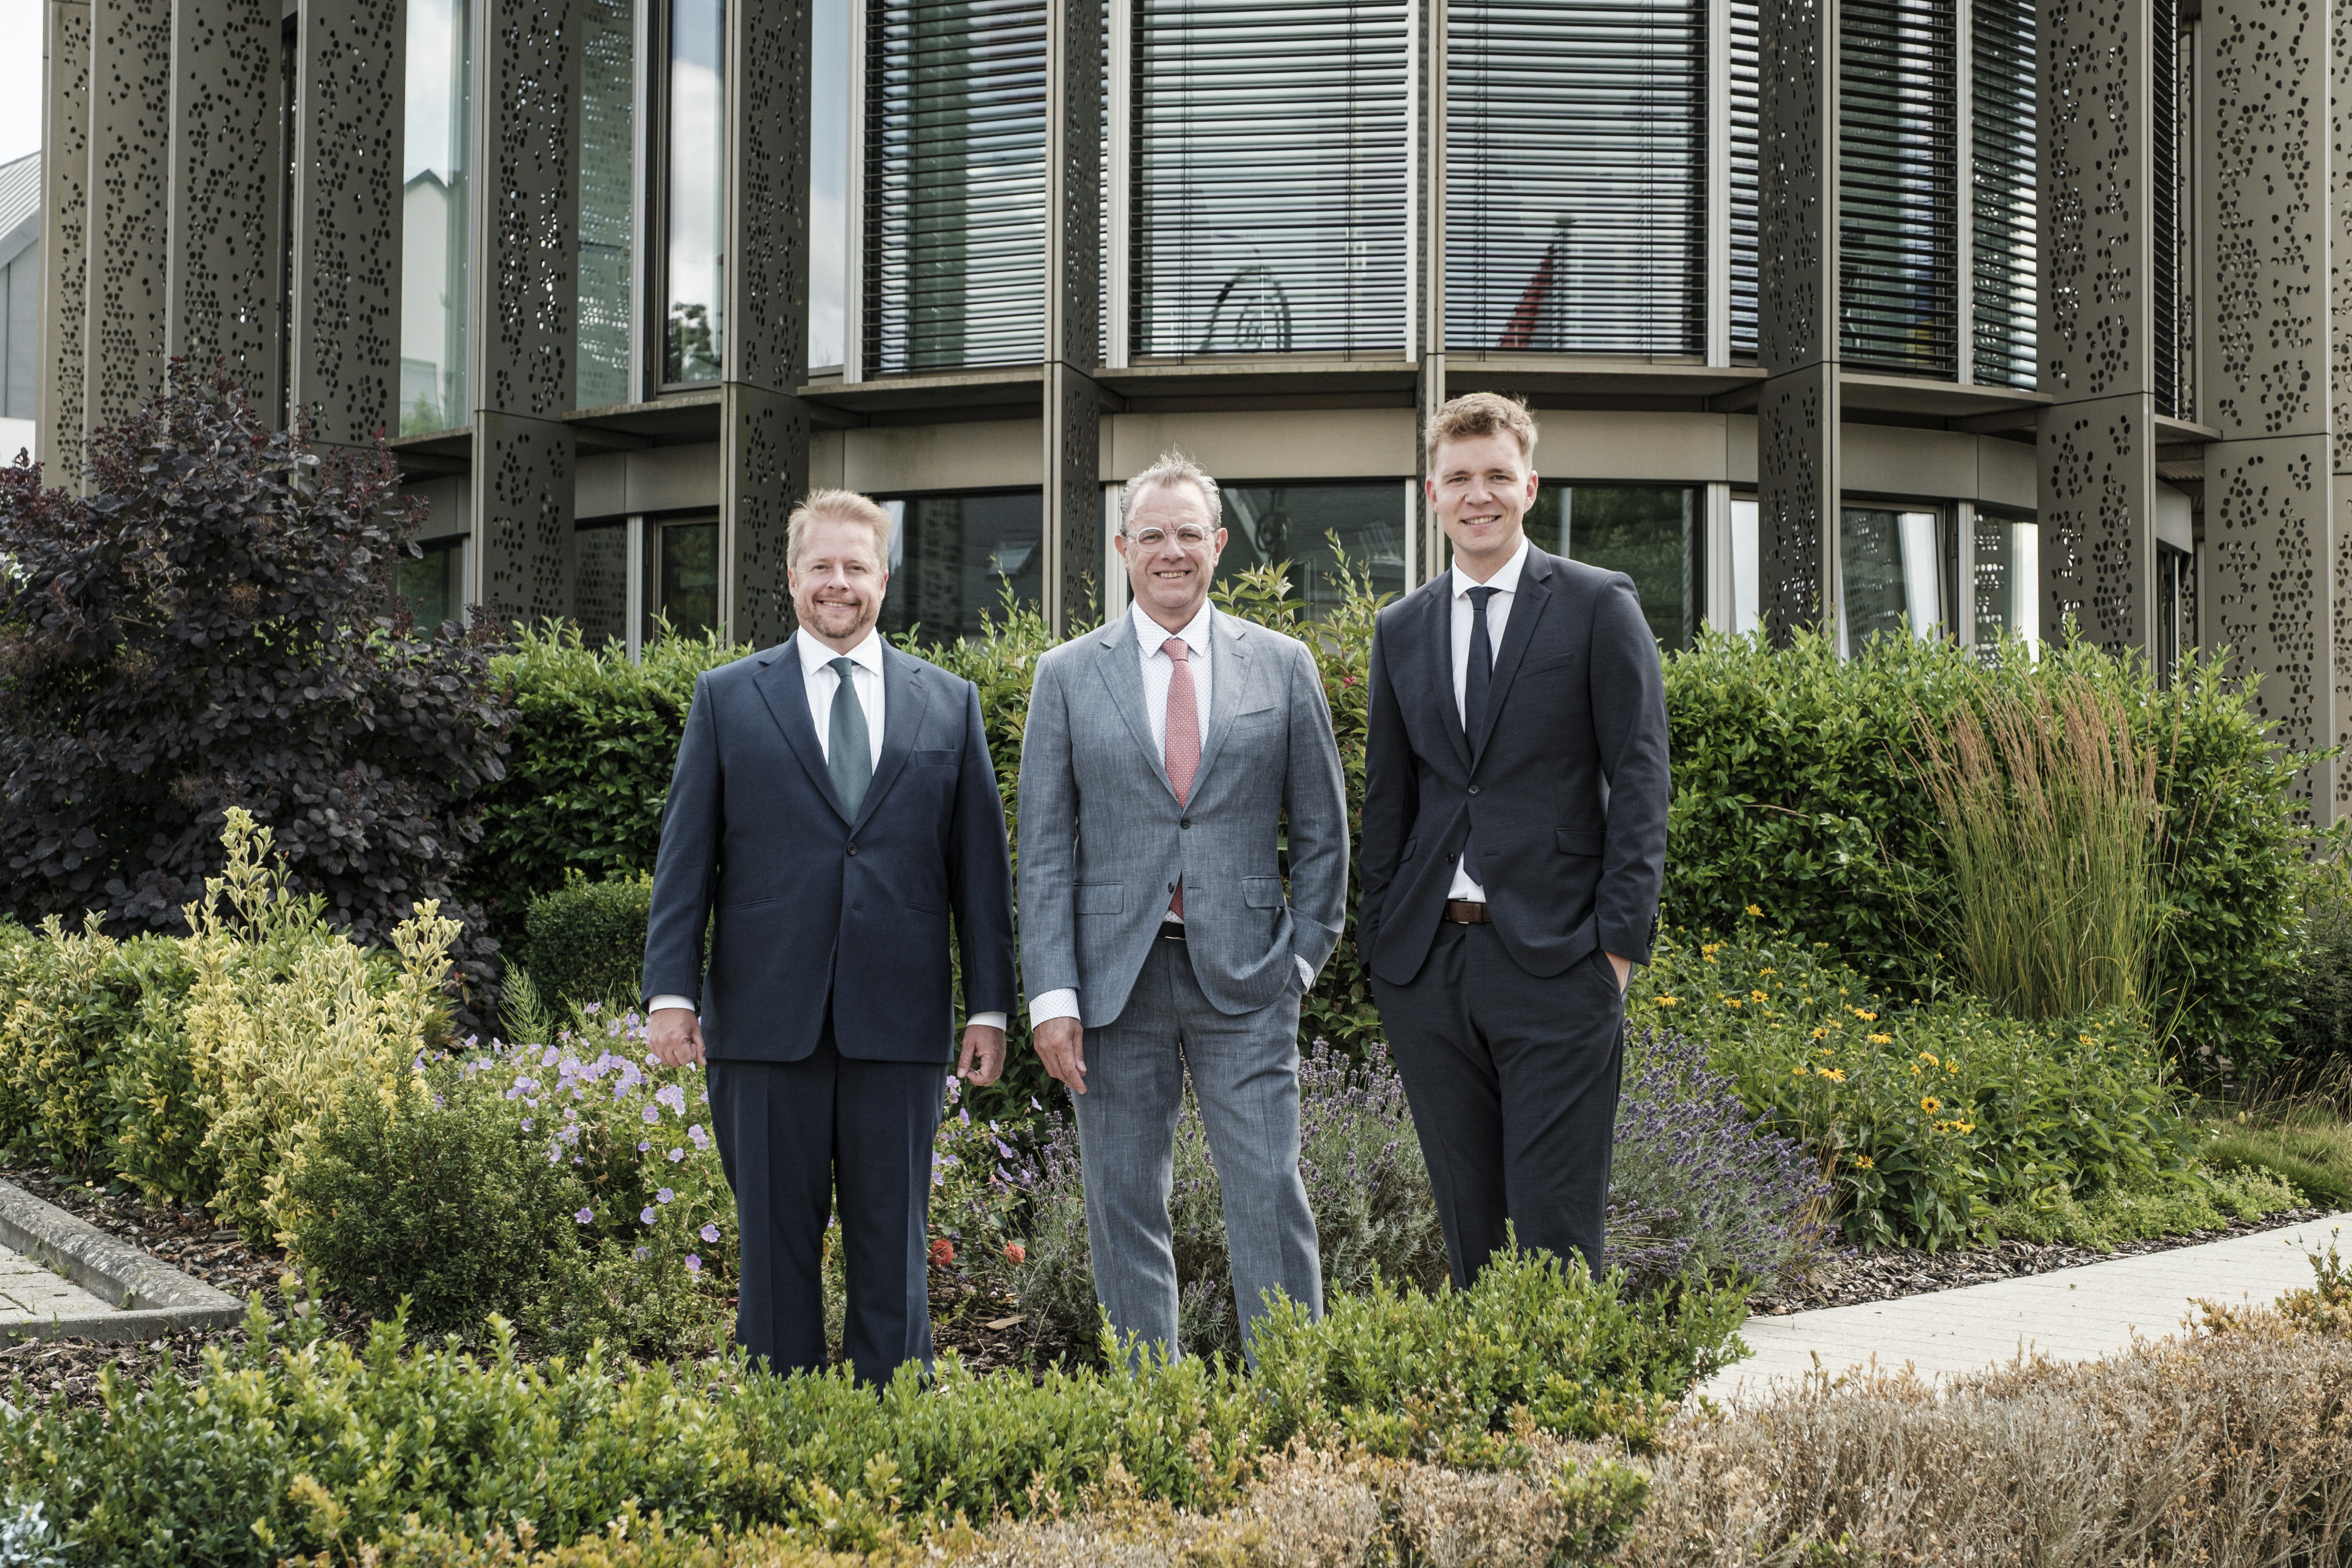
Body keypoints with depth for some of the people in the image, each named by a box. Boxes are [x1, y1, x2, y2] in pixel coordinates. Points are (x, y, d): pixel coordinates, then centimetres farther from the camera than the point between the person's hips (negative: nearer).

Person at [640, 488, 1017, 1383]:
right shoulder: (728, 698, 8)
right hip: (767, 1019, 0)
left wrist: (990, 1006, 3)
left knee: (893, 1244, 4)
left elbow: (980, 863, 9)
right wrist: (671, 992, -3)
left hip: (898, 1024, 1)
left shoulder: (949, 704, 11)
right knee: (776, 1242, 5)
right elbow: (686, 856, 5)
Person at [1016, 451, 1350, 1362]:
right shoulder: (1069, 675, 7)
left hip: (1241, 979, -1)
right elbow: (1044, 847, 3)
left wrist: (1304, 955, 2)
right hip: (1114, 978, 1)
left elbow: (1321, 826, 11)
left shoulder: (1282, 666, 8)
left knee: (1271, 1202, -5)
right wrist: (1051, 994, -4)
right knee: (1124, 1215, 5)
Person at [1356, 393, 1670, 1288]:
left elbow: (1639, 780, -2)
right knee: (1466, 1229, 8)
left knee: (1555, 1232, -7)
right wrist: (1380, 944, 10)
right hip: (1429, 965, 4)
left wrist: (1619, 939, -10)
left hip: (1554, 961, -4)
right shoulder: (1401, 630, 15)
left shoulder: (1598, 606, 2)